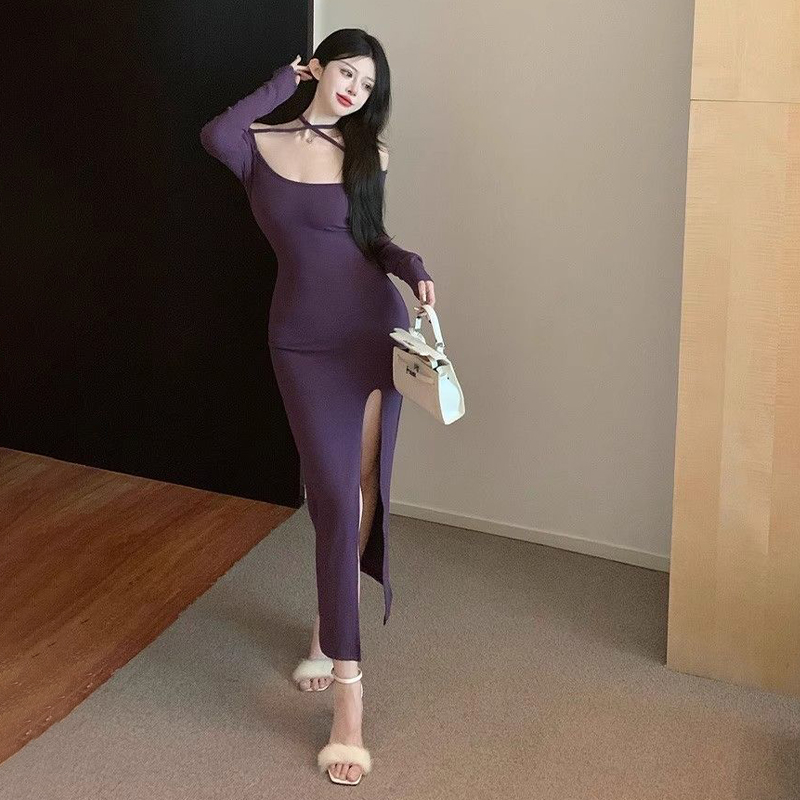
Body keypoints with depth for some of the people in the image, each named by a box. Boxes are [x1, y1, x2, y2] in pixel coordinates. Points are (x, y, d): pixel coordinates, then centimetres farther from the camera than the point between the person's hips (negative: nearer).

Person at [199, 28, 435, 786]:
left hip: (375, 331, 3)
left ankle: (327, 630, 34)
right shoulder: (259, 144, 0)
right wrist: (286, 81, -8)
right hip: (304, 342, -2)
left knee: (362, 489, 8)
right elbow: (216, 134, -23)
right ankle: (348, 694, -5)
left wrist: (413, 267, -6)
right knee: (336, 498, -11)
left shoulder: (367, 152, 6)